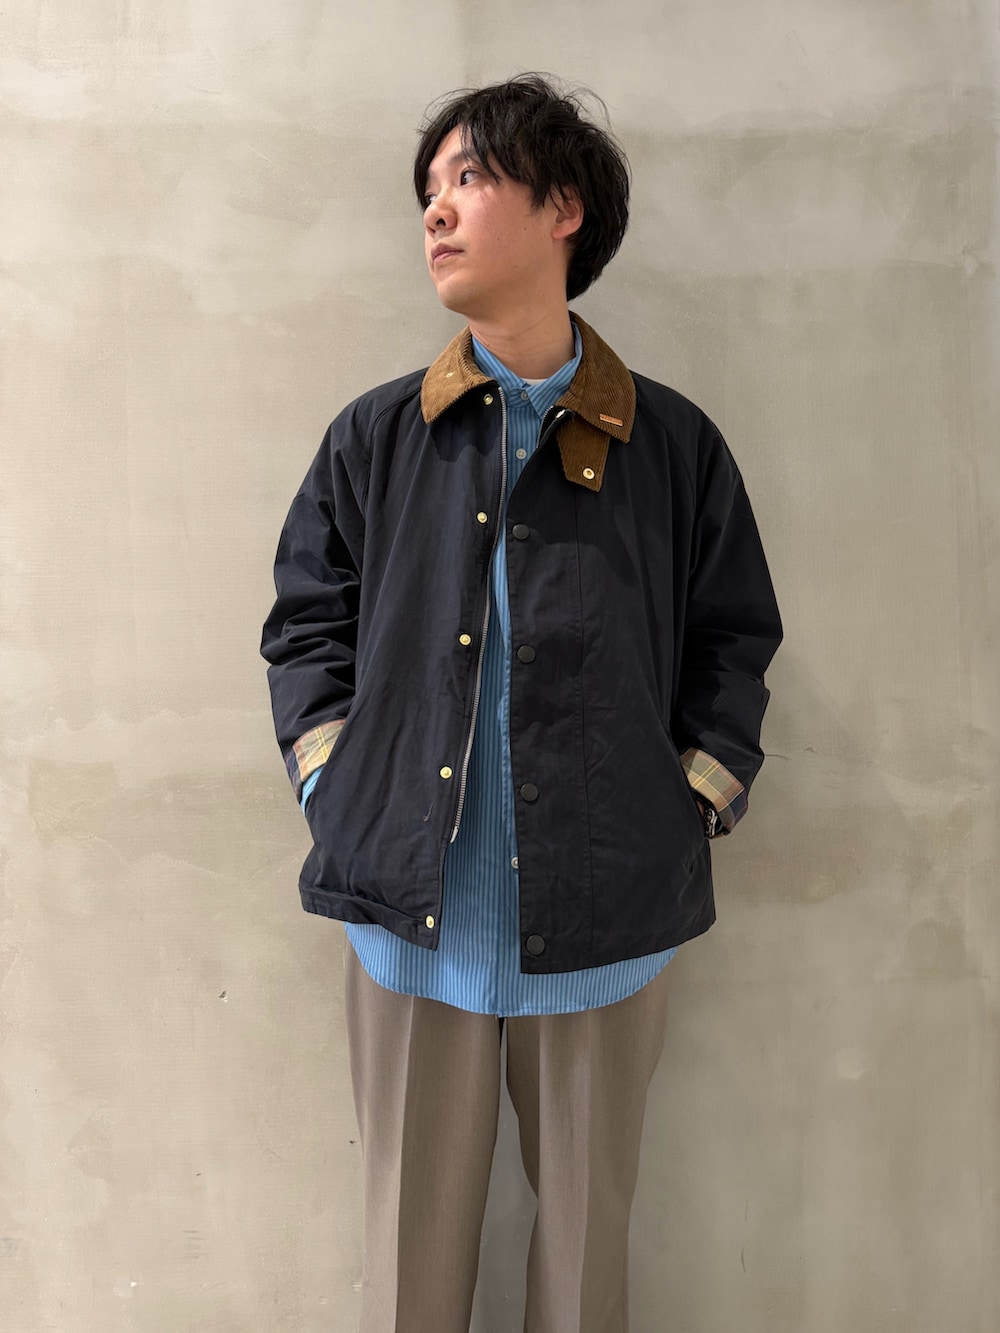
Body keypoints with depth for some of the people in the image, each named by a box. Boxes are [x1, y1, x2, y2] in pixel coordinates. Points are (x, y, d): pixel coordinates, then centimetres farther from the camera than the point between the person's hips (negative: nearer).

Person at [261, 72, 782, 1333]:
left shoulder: (673, 444, 2)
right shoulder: (375, 437, 5)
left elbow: (734, 642, 9)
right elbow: (307, 625, 10)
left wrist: (692, 807, 0)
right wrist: (337, 796, 0)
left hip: (605, 923, 0)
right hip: (413, 912, 1)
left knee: (589, 1226, 16)